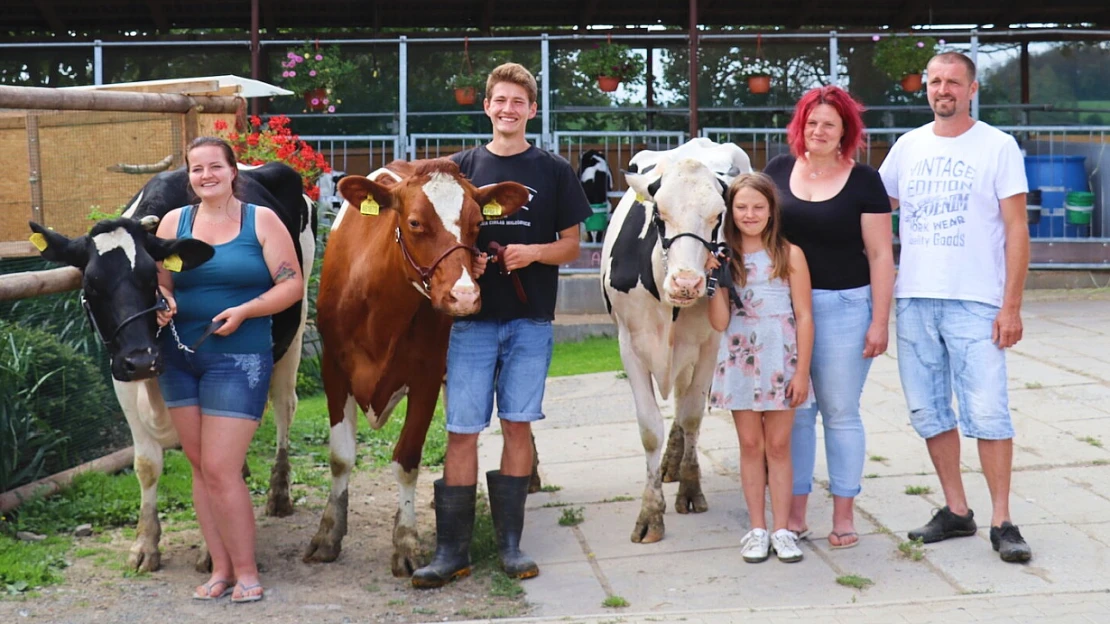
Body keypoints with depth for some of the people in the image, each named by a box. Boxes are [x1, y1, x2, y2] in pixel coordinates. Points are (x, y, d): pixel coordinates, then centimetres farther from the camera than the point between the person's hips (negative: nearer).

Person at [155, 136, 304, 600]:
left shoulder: (262, 220, -1)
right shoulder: (174, 222, 9)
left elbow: (292, 284, -5)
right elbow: (157, 282, 11)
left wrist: (244, 311, -17)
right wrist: (161, 303, -12)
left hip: (238, 358, -4)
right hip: (179, 358, 5)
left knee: (220, 469, -9)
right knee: (199, 466, 8)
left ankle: (246, 571, 6)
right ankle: (221, 568, 18)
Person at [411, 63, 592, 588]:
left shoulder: (553, 171, 5)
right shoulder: (461, 168, 8)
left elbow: (572, 244, 6)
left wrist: (533, 252, -13)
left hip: (530, 319, 0)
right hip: (472, 316, 0)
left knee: (518, 425, 4)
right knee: (461, 430, -2)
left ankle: (510, 544, 15)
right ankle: (452, 550, 4)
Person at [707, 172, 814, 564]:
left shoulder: (789, 256, -3)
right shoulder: (725, 258, 1)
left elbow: (804, 316, -3)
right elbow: (719, 323, -4)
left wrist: (802, 372, -7)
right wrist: (715, 278, -15)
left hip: (781, 363, -1)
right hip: (740, 363, 1)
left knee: (778, 445, 5)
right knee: (750, 445, 7)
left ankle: (782, 529, 12)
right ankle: (757, 530, 15)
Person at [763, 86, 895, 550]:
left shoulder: (863, 181, -3)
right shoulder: (778, 171, 6)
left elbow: (880, 255, -4)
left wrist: (880, 321, -9)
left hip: (844, 307, -3)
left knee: (841, 412, 4)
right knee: (793, 412, 8)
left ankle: (844, 515, 15)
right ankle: (794, 513, 17)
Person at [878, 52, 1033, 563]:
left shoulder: (998, 146, 0)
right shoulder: (908, 146, 11)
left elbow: (1016, 229, -4)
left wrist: (1011, 305, -10)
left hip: (975, 303, -4)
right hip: (914, 300, 5)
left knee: (987, 413, -7)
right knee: (928, 411, 8)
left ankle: (1001, 522, 2)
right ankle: (956, 511, 20)